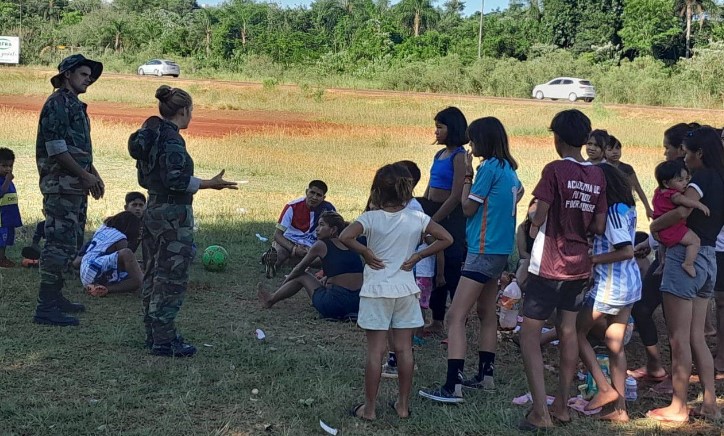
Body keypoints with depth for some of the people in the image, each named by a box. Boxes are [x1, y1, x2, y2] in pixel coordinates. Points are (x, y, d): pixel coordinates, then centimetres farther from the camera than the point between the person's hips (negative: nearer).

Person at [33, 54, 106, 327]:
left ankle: (55, 297, 24)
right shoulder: (57, 104, -12)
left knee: (72, 243, 15)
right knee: (60, 244, -11)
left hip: (76, 187, 10)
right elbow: (56, 149, -19)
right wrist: (85, 176, -15)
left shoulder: (75, 105, 19)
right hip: (60, 186, -10)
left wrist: (94, 175, 15)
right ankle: (45, 308, -9)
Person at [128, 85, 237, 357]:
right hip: (174, 214, -10)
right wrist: (210, 184, -17)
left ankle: (154, 333, 24)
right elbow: (177, 181, -23)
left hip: (153, 210, 10)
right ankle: (164, 340, -1)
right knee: (172, 278, -4)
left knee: (154, 273, 15)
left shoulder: (149, 135, 11)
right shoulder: (172, 139, -17)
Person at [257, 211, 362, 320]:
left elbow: (298, 270, 13)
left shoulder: (321, 246, -1)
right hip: (358, 305, 5)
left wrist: (281, 287, 28)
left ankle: (270, 300, 37)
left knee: (302, 276, 18)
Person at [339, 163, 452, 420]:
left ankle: (369, 408, 10)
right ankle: (403, 405, 19)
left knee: (375, 351, 3)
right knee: (404, 349, 10)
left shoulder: (371, 218, -11)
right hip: (406, 290, 2)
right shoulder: (417, 219, -4)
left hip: (377, 291, -2)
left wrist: (365, 253, -11)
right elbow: (446, 238, -4)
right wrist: (418, 256, 0)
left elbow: (345, 237, -25)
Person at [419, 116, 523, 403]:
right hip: (501, 249, 10)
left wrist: (467, 176, -2)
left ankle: (452, 387, -18)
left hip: (484, 250, -10)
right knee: (487, 313, 19)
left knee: (456, 317, -12)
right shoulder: (508, 168, 10)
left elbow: (468, 208, -10)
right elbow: (518, 192, 29)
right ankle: (485, 376, 26)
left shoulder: (489, 167, -15)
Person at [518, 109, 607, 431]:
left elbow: (538, 219, -16)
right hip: (579, 266, 6)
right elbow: (599, 227, 3)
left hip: (548, 265, -6)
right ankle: (562, 405, 22)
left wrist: (534, 225, 5)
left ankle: (540, 412, -9)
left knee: (530, 334, -2)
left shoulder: (555, 170, -15)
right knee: (568, 331, 15)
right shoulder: (597, 176, 2)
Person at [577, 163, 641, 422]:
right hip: (630, 283, 9)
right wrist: (594, 255, 3)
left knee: (576, 332, 6)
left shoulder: (613, 211, -18)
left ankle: (605, 389, 3)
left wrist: (593, 259, -17)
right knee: (615, 345, 12)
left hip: (611, 285, -9)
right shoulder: (626, 208, 10)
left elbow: (627, 251, -24)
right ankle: (620, 409, 14)